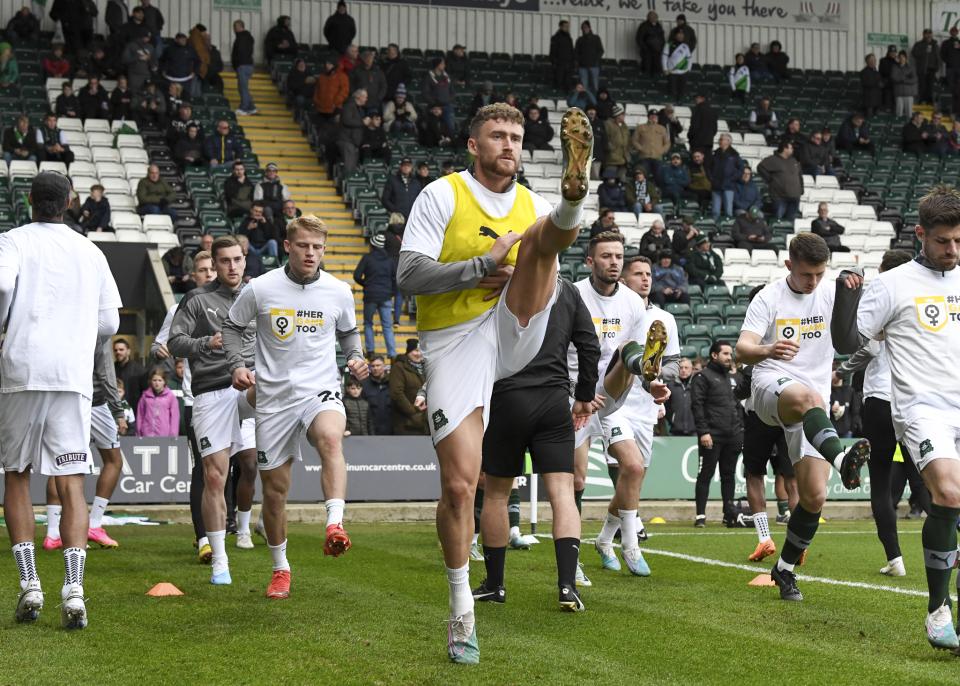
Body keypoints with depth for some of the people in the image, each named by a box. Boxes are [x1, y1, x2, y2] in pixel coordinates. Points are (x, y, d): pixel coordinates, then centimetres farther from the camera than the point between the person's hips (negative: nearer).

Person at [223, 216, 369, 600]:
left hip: (320, 390, -1)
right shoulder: (260, 289, -2)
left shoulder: (339, 292, 3)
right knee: (274, 489, 5)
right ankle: (280, 569, 24)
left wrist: (356, 357, 2)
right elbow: (232, 327, 12)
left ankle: (335, 526, -48)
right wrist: (237, 365, -4)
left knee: (331, 438, -37)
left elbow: (348, 331, 21)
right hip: (274, 397, 1)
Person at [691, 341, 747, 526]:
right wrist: (703, 431, -18)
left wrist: (740, 430, 12)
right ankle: (701, 515, -2)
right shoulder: (703, 377, -2)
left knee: (729, 475, 9)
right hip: (712, 436, -7)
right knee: (705, 475, -3)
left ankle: (729, 514, 13)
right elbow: (697, 405, -10)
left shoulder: (733, 378, 20)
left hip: (733, 436, 7)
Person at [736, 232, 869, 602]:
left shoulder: (832, 294, 5)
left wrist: (856, 290, -31)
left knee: (814, 496, -5)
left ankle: (785, 568, 15)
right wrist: (768, 350, -36)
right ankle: (841, 458, -66)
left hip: (815, 400, 3)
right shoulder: (769, 297, -1)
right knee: (806, 397, -41)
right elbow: (743, 348, -13)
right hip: (772, 386, -3)